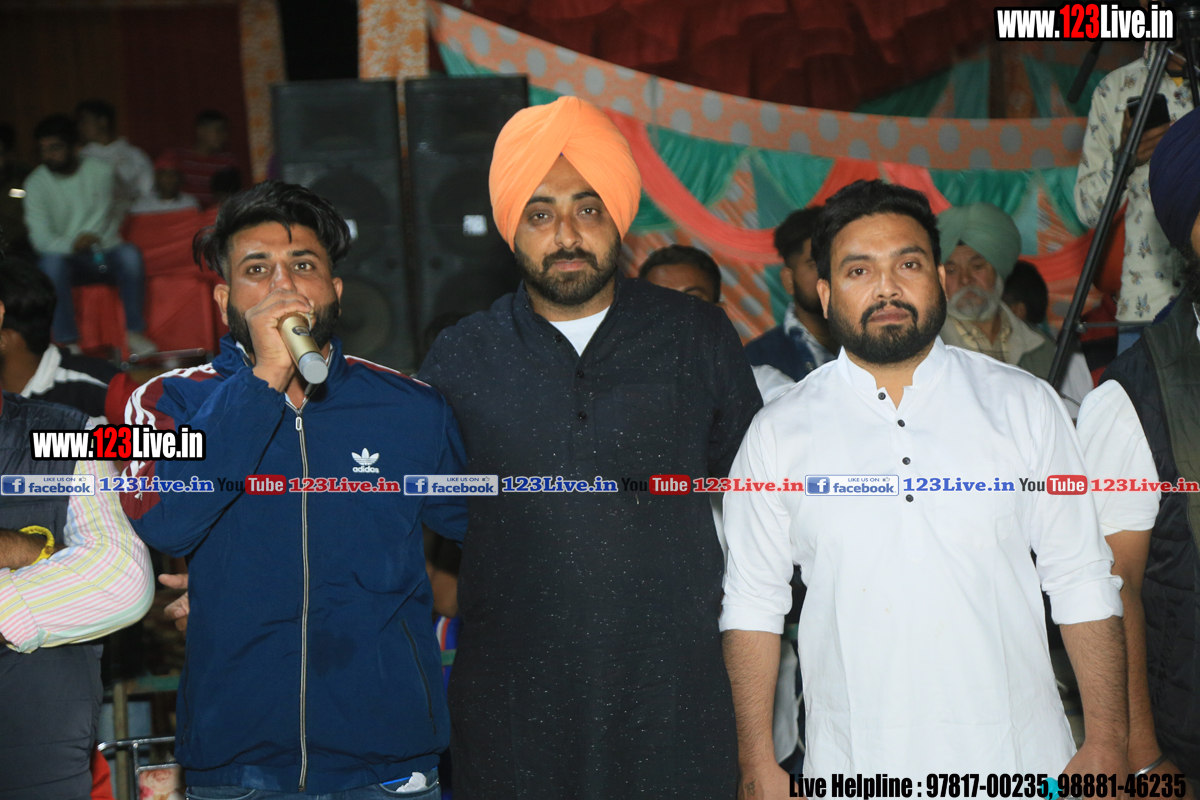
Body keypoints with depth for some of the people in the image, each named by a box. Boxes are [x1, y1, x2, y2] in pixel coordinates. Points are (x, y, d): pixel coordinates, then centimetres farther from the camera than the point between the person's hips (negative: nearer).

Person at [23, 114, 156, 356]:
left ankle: (135, 331, -19)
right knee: (51, 262, -35)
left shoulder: (101, 171, -2)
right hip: (65, 254, 0)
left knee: (130, 254, -32)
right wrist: (72, 244, -34)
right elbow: (40, 239, -15)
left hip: (106, 249, 1)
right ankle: (66, 341, -27)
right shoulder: (36, 183, -6)